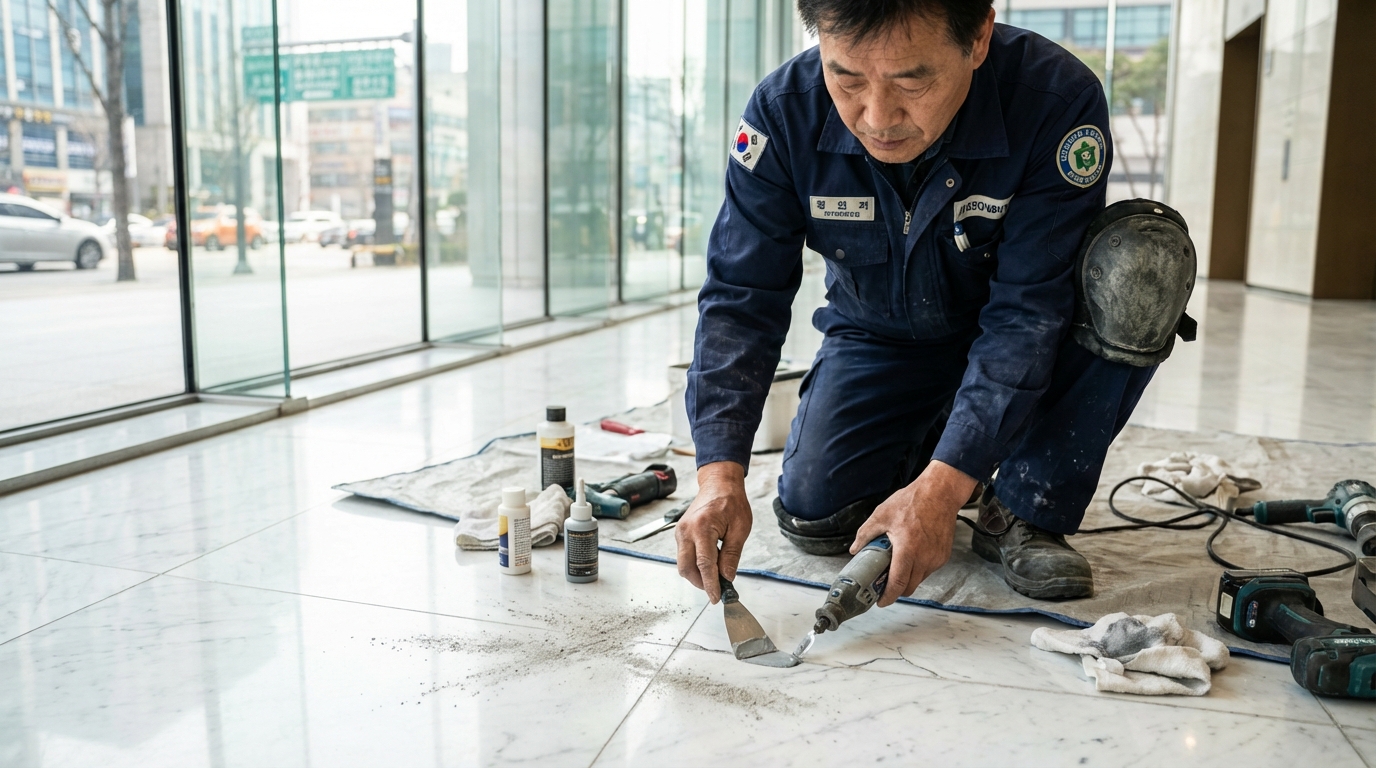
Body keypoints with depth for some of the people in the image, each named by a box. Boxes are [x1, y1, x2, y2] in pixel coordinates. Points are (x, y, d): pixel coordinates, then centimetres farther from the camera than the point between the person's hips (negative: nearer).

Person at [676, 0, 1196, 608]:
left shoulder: (1058, 100, -29)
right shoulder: (784, 111, -23)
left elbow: (1027, 312, -29)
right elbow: (739, 297, -21)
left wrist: (942, 484, -37)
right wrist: (720, 470, -33)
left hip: (1015, 344, -1)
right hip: (878, 340, 1)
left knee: (1143, 256, -30)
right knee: (815, 515, -17)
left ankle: (1026, 510, -14)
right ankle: (926, 439, 17)